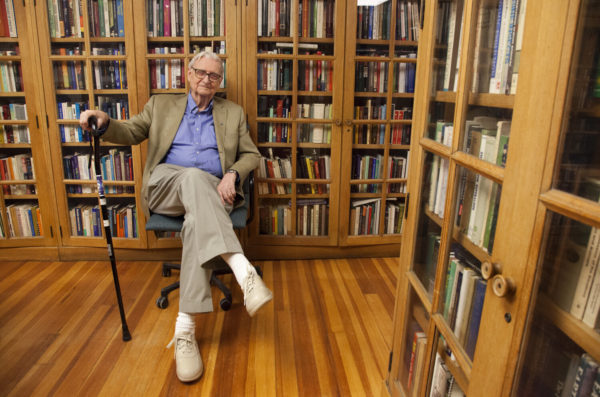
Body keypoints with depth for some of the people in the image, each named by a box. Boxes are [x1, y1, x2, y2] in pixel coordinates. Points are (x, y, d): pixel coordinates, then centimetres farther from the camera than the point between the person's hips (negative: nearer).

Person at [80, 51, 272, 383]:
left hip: (210, 193, 1)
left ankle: (185, 328, -40)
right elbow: (131, 133, 14)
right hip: (165, 186, 0)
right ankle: (244, 272, -51)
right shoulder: (162, 104, 21)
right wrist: (104, 123, -9)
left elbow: (251, 154, 18)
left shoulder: (233, 113, 21)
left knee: (197, 220, -36)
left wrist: (232, 174, -4)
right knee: (194, 176, -37)